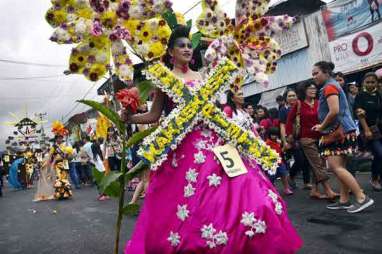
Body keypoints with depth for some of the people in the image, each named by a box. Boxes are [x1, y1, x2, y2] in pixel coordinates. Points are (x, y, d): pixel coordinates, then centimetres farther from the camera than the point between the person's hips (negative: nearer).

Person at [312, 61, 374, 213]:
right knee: (340, 167, 9)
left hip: (338, 131, -10)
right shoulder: (333, 86, 21)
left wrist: (321, 127, -9)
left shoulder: (329, 87, -10)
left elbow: (334, 111, -22)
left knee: (335, 166, -12)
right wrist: (322, 126, 17)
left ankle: (361, 198, -9)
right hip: (340, 131, 10)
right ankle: (344, 200, 13)